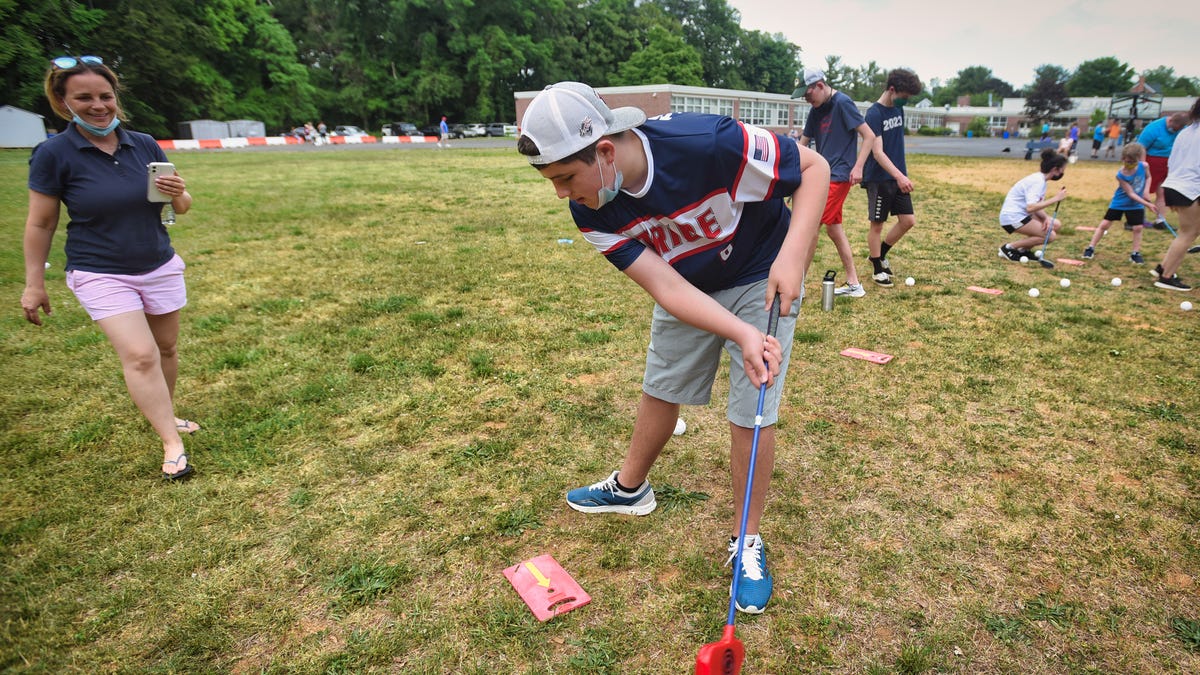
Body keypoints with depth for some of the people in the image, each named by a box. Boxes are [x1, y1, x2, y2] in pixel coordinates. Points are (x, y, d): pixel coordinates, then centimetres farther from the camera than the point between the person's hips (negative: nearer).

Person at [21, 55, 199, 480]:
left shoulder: (145, 146, 0)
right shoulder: (53, 154, -9)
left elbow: (181, 208, 7)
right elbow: (40, 224, -3)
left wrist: (178, 194, -17)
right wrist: (34, 285, 0)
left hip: (160, 268, 4)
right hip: (101, 274, -4)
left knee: (165, 348, 11)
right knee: (140, 355, -15)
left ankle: (165, 413, 32)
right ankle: (171, 445, -9)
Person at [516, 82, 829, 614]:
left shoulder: (710, 144, -37)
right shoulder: (592, 211, -23)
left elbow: (814, 167, -23)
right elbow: (666, 289, -27)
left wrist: (793, 256, -35)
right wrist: (742, 335, -40)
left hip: (762, 280, -4)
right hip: (687, 287, 4)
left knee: (751, 415, -5)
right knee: (660, 389, 16)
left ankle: (747, 541, 16)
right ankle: (629, 488, 41)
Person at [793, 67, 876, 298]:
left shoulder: (842, 103, -11)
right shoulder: (816, 110, 12)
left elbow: (869, 136, -12)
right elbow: (802, 144, 16)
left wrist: (858, 167, -19)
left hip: (838, 176, -9)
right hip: (824, 174, 9)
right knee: (833, 228, 11)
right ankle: (853, 284, 19)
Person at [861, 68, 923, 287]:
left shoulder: (898, 108, 9)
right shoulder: (874, 113, -14)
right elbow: (878, 152, -22)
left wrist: (902, 175, 16)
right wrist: (899, 176, -31)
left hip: (898, 176, 8)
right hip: (879, 179, -8)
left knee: (908, 221, 7)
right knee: (877, 224, 3)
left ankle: (879, 255, 26)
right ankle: (877, 269, 16)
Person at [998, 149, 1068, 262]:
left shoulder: (1041, 179, 10)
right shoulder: (1037, 181, -19)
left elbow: (1037, 206, 9)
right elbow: (1030, 207, -30)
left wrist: (1046, 218, -10)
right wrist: (1055, 198, -26)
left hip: (1021, 214, 10)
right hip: (1012, 217, -10)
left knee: (1056, 224, 10)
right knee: (1050, 235, -12)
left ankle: (1024, 249, 14)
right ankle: (1009, 248, -6)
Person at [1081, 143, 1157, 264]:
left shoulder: (1144, 166, -13)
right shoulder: (1121, 175, -24)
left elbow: (1148, 177, 11)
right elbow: (1131, 194, -22)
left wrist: (1146, 190, -8)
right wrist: (1148, 204, -25)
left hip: (1136, 204, 3)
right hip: (1119, 203, -3)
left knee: (1137, 228, -1)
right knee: (1104, 224, -3)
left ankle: (1136, 254, 10)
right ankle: (1091, 248, 7)